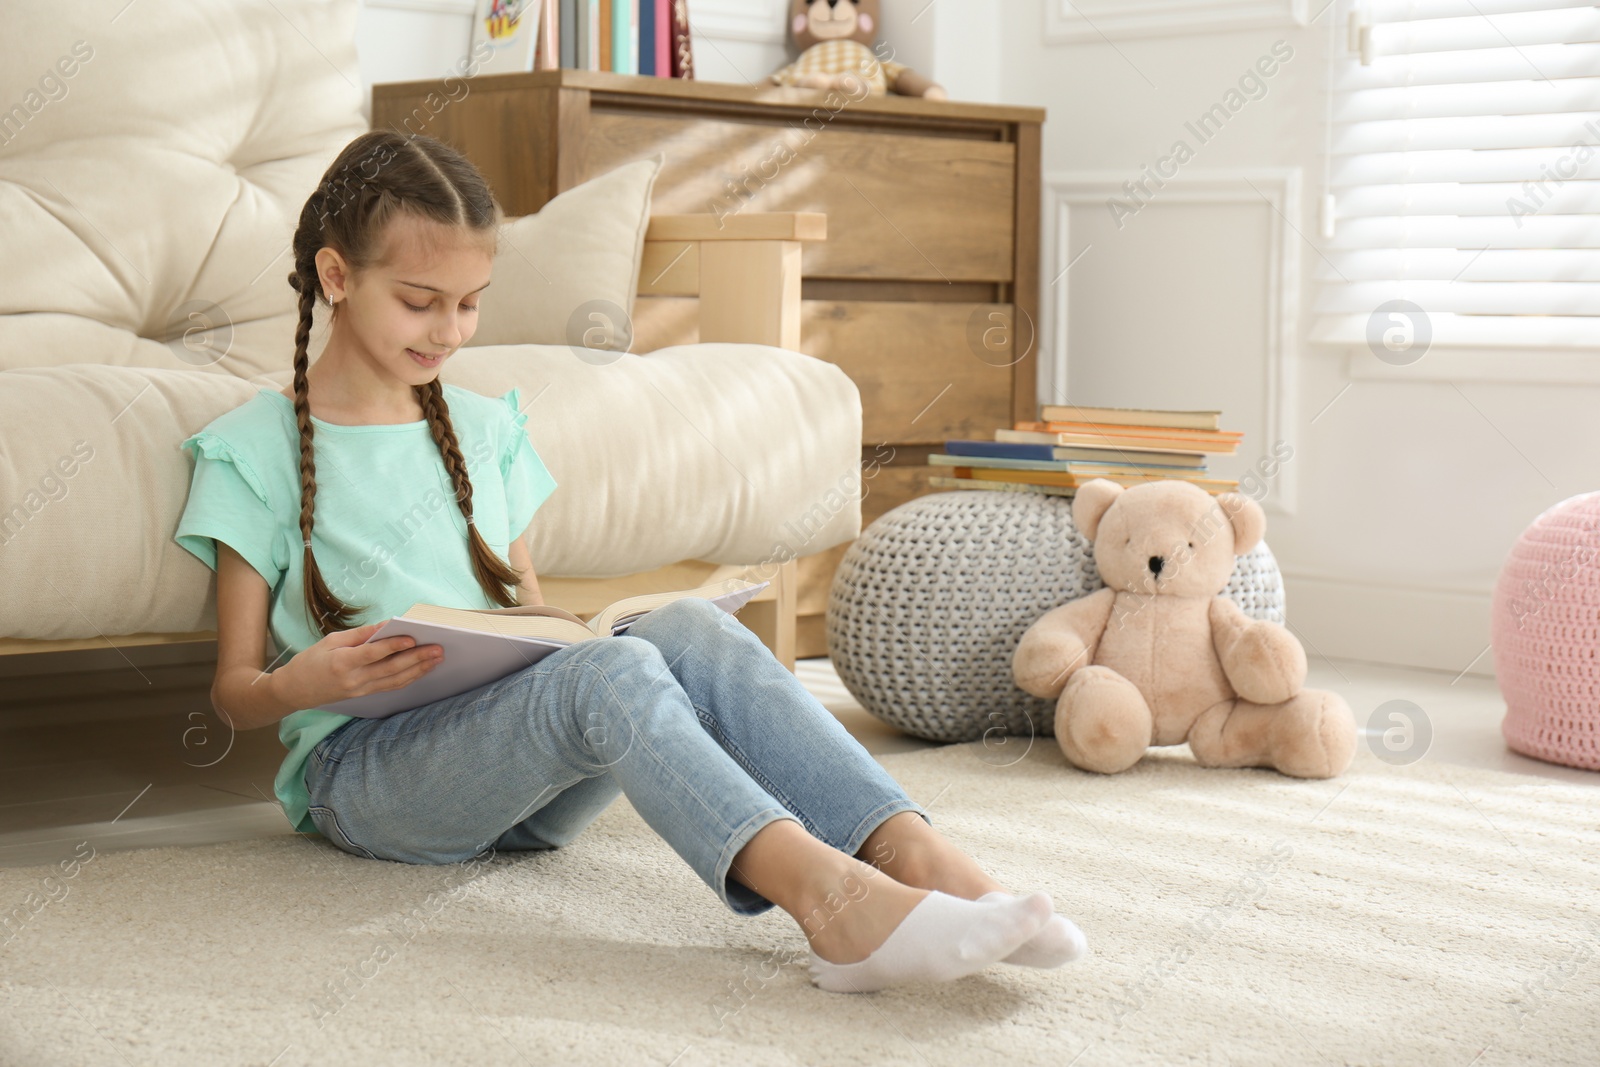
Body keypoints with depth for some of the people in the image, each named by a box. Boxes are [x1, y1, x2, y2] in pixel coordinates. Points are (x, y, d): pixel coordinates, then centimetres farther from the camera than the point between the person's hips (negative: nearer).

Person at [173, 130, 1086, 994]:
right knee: (611, 670, -34)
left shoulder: (486, 430, 19)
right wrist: (297, 685, -21)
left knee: (693, 627, -25)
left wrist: (563, 635, -2)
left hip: (521, 781, 5)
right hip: (366, 772, -5)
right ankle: (824, 893, -57)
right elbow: (234, 692, 3)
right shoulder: (257, 449, 3)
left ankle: (916, 854, -43)